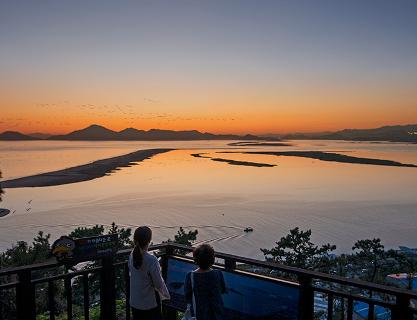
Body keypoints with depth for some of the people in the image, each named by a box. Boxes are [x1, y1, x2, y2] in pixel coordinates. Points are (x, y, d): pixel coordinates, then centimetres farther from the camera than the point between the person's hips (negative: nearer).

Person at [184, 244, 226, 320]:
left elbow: (187, 297, -10)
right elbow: (223, 290, -2)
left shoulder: (190, 276, -23)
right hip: (215, 313, 1)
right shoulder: (218, 274, -20)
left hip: (198, 314, 0)